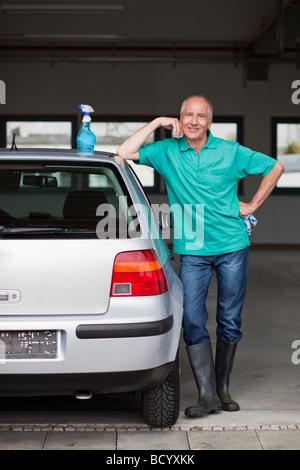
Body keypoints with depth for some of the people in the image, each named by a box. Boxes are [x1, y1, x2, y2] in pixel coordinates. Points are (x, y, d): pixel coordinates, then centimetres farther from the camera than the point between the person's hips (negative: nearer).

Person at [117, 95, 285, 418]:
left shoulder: (231, 152, 0)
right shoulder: (167, 151, 1)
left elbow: (274, 168, 11)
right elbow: (124, 153, -9)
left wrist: (253, 205, 5)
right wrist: (156, 123, -7)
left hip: (232, 247, 0)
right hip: (192, 251, 0)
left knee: (230, 320, 6)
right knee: (192, 321, -8)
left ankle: (223, 389, 20)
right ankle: (207, 395, -4)